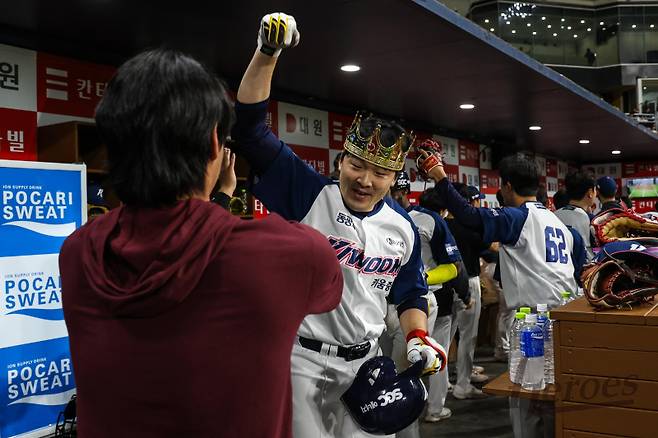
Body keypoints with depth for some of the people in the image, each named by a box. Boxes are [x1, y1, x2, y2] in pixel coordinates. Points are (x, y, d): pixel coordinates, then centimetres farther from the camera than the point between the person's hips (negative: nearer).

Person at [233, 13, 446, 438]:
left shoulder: (403, 228, 3)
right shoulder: (309, 193, -10)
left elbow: (410, 294, 16)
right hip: (300, 355, -3)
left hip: (364, 361, 4)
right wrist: (267, 53, -26)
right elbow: (250, 126, -16)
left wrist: (417, 337, -2)